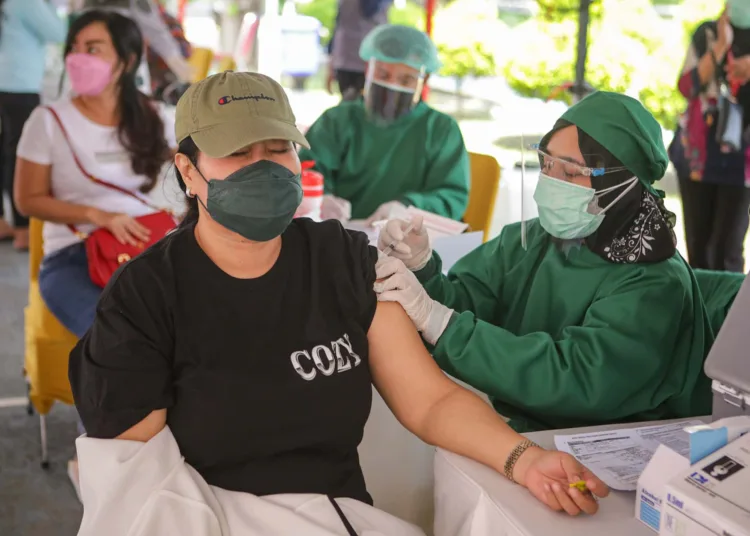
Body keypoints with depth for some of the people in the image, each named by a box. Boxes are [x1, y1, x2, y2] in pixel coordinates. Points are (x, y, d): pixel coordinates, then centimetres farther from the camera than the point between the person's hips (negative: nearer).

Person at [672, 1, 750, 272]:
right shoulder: (707, 33, 0)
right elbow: (687, 87, -9)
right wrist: (720, 46, -18)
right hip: (697, 153, 2)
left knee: (726, 249, -4)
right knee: (697, 244, 9)